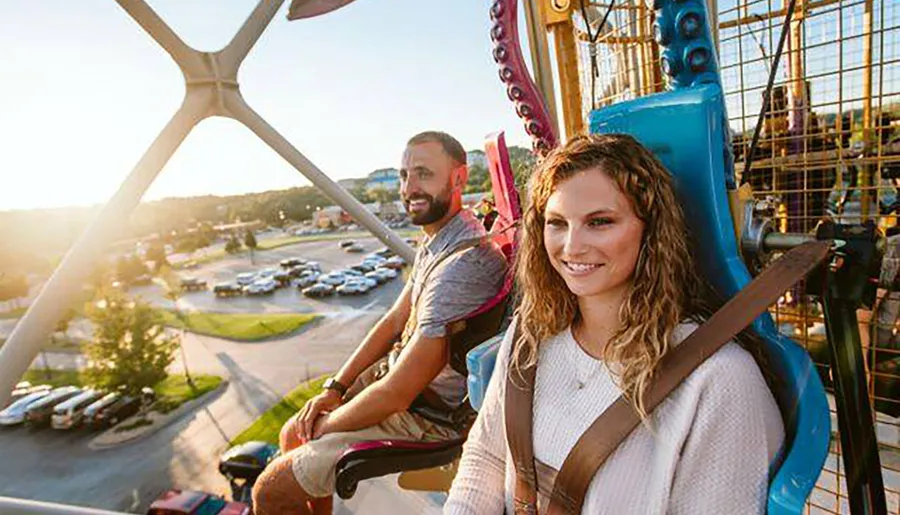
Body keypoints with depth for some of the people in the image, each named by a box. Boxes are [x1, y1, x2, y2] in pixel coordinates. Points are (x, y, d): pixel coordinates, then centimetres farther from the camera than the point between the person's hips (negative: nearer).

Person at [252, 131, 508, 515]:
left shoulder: (463, 262, -31)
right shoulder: (436, 240, 4)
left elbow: (397, 393, -27)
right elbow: (394, 321, 10)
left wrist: (326, 425, -9)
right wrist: (334, 388, 4)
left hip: (432, 414, -9)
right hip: (404, 377, 9)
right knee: (292, 435, 19)